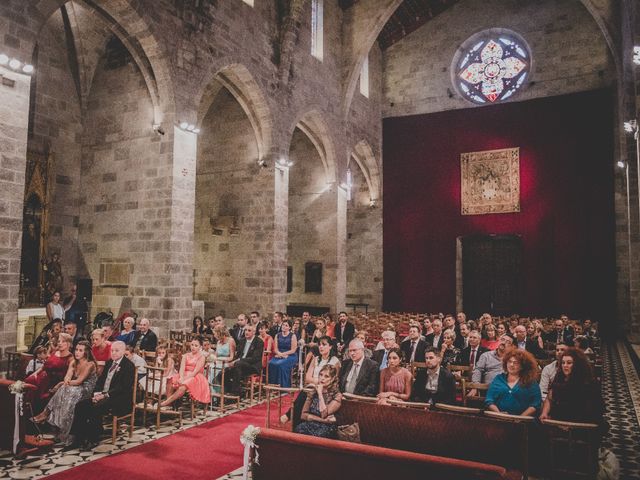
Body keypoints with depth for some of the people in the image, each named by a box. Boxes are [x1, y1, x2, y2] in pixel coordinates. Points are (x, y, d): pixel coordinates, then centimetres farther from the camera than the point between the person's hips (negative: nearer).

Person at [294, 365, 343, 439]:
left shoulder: (337, 395, -1)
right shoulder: (313, 392, 11)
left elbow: (324, 414, -14)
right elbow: (303, 415, 5)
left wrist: (320, 393, -10)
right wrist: (322, 420, -7)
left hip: (327, 428, -3)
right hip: (310, 425, 3)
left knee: (318, 435, -34)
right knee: (299, 429, -29)